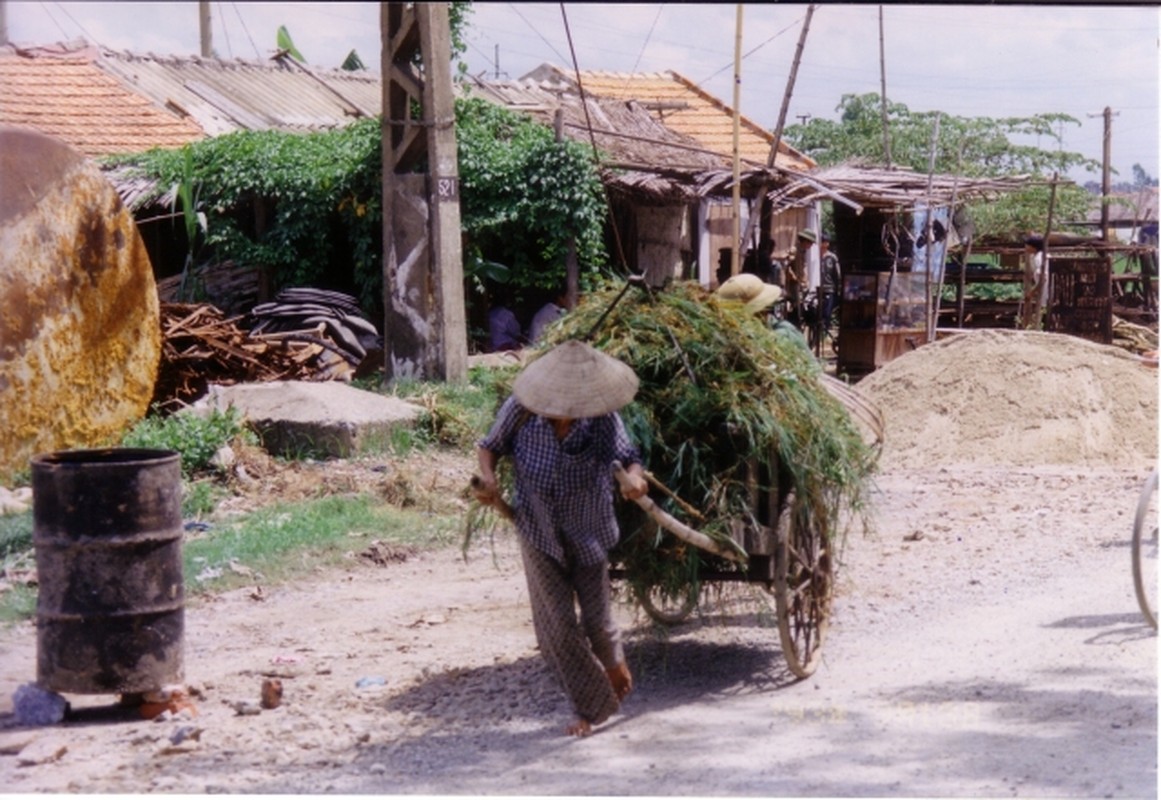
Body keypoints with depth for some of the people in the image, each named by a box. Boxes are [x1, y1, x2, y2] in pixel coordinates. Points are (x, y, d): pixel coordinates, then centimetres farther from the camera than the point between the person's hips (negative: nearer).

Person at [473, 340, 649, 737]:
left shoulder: (602, 418, -19)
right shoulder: (521, 410, -18)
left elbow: (626, 453, -20)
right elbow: (490, 446, -4)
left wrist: (636, 476, -43)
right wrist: (488, 478, -23)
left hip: (588, 531, 0)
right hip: (539, 533, 0)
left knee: (596, 617, 8)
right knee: (557, 625, -1)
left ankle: (613, 662, 46)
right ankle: (590, 707, 17)